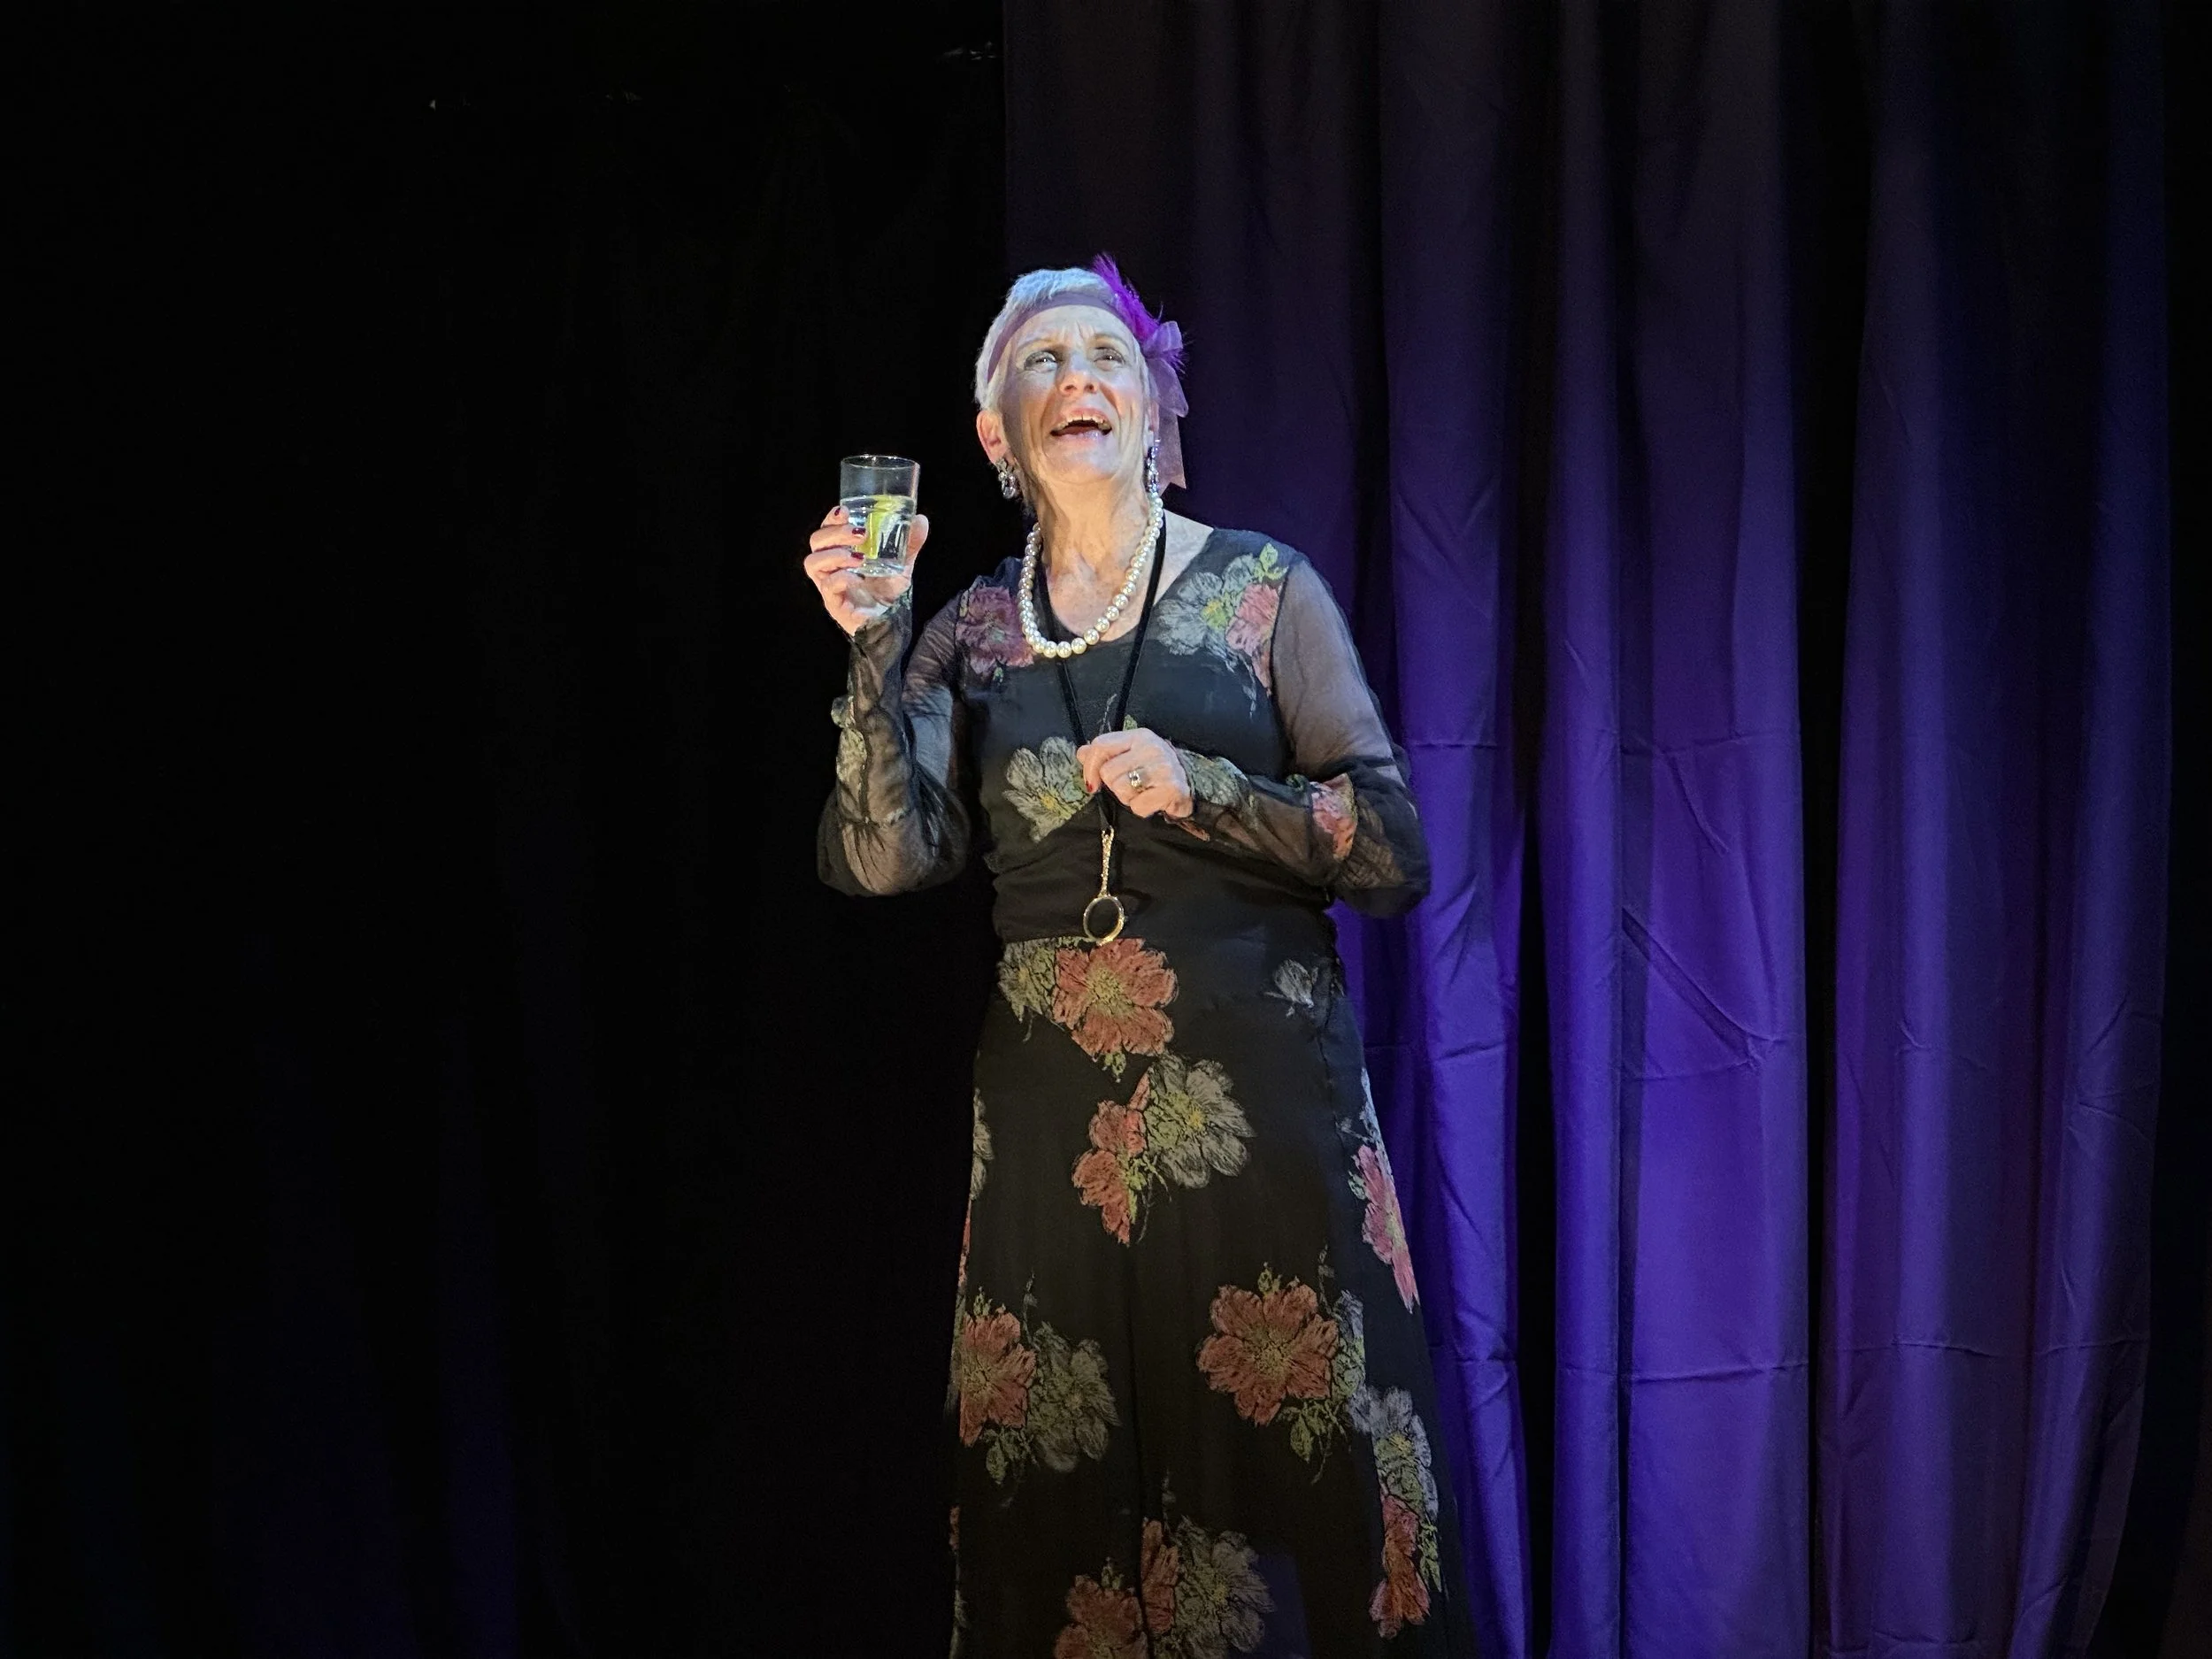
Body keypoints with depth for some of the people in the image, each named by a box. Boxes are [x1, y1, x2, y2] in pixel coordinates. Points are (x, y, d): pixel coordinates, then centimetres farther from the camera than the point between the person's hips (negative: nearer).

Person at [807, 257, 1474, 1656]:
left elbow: (1397, 854, -2)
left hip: (1258, 1091, -2)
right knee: (1057, 1496, 5)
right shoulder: (969, 634, 9)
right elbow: (890, 856, -4)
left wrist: (1196, 788, -14)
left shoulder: (1265, 590, 2)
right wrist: (874, 648, -13)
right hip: (1053, 1108, 2)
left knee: (1301, 1462, -3)